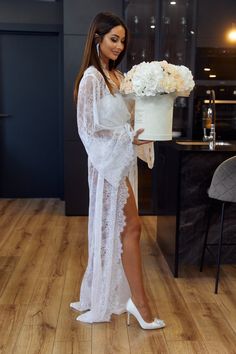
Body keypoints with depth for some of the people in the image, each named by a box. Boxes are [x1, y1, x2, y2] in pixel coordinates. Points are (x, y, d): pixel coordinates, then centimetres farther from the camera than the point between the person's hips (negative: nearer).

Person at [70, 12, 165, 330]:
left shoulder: (117, 76, 13)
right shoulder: (92, 77, -12)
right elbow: (90, 128, -16)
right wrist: (129, 138, -20)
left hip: (123, 160, 8)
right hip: (109, 162, -8)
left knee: (114, 228, 14)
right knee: (129, 226, -5)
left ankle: (105, 295, 27)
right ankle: (139, 302, 6)